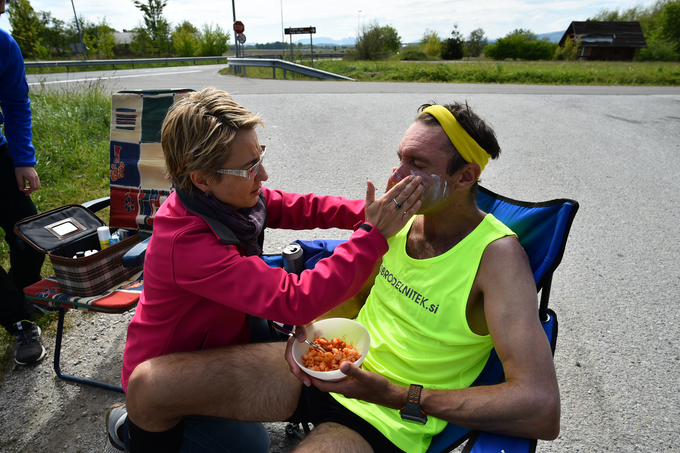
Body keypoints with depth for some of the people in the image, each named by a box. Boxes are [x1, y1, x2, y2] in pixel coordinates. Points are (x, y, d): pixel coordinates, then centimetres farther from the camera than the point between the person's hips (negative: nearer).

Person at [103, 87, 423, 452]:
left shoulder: (224, 196, -15)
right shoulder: (188, 243, -40)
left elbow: (298, 207, -8)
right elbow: (296, 301, -45)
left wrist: (368, 213, -23)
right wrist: (373, 235, -45)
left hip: (210, 343, 7)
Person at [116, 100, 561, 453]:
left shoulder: (497, 254, -18)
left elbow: (543, 409, -24)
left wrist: (394, 395, -25)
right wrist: (310, 326, -8)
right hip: (326, 366, 5)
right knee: (148, 381, -7)